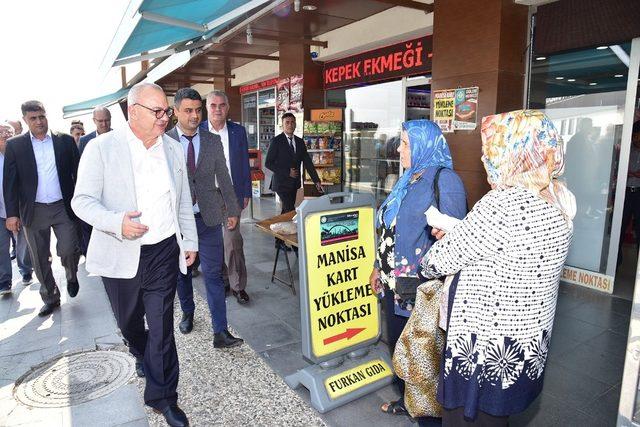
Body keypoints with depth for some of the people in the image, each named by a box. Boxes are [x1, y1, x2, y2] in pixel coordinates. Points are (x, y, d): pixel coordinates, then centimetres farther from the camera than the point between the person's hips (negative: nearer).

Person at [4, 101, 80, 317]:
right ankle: (50, 297, 26)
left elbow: (78, 173, 4)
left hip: (63, 207, -1)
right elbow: (10, 182, 0)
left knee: (68, 250, -9)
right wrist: (12, 213, -6)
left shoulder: (65, 141, 2)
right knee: (40, 260, 9)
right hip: (33, 211, 1)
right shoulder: (15, 145, 2)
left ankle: (72, 276, 24)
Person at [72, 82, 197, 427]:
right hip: (121, 254, -1)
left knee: (162, 327, 3)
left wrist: (190, 241, 11)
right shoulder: (101, 148, -7)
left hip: (164, 253, 1)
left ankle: (162, 396, 20)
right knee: (129, 322, 20)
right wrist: (116, 222, -25)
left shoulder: (174, 150, 5)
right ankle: (141, 355, 53)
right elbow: (82, 200, -8)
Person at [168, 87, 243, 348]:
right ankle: (187, 313, 40)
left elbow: (223, 178, 9)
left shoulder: (213, 141, 4)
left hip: (208, 218, 0)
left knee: (213, 275, -1)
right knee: (181, 272, 16)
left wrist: (232, 210, 11)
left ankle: (220, 332, 2)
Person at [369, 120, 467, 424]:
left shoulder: (444, 180, -14)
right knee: (397, 342, 19)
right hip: (393, 282, 8)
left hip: (419, 285, -8)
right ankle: (407, 400, 40)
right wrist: (378, 268, 18)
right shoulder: (408, 179, 11)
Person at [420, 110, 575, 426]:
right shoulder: (559, 199, 2)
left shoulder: (504, 203, -26)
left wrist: (428, 266, 5)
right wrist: (454, 233, 9)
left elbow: (443, 258, -17)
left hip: (486, 346, -8)